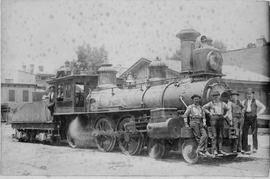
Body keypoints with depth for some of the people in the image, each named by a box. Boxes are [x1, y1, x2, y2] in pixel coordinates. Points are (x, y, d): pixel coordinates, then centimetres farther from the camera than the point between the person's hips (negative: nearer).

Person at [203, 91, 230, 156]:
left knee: (220, 135, 5)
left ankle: (220, 150, 10)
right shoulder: (211, 103, 6)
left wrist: (225, 115, 13)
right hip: (214, 118, -4)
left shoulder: (222, 103, 14)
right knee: (214, 135, -8)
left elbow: (227, 109, 27)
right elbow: (204, 107, 5)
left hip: (221, 119, 4)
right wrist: (209, 113, -1)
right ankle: (214, 150, -7)